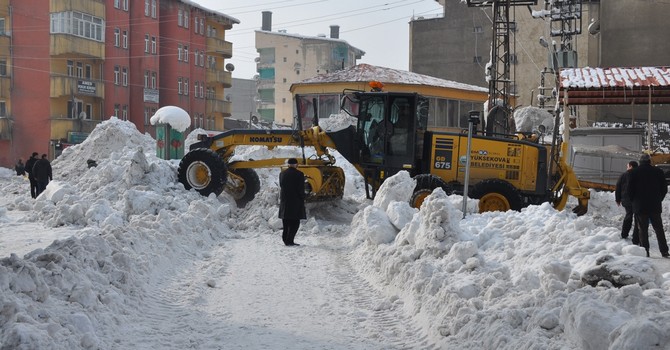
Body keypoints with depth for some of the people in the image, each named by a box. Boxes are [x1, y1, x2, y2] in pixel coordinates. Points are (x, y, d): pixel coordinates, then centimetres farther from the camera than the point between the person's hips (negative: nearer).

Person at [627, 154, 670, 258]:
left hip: (640, 206, -2)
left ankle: (645, 251, -2)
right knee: (659, 229, 8)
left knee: (643, 229, 2)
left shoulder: (634, 172, -4)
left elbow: (630, 190, -4)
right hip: (655, 206, 2)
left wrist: (633, 201, 11)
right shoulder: (658, 171, 2)